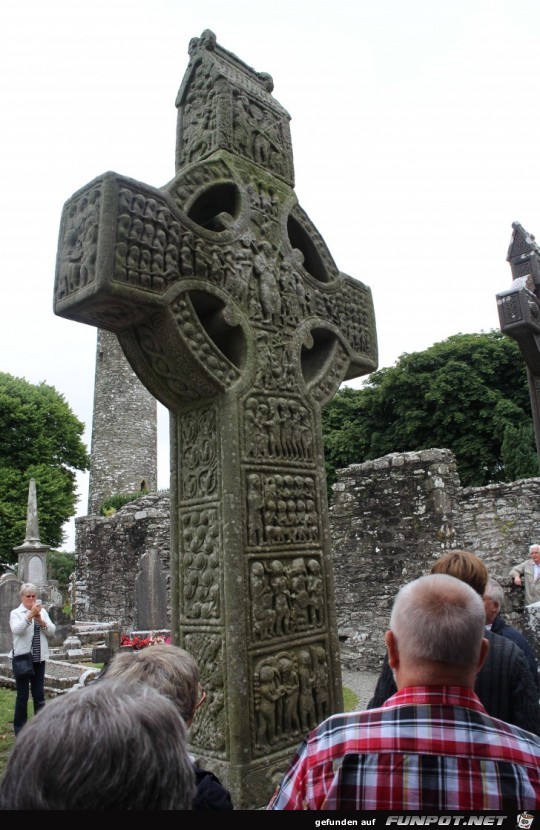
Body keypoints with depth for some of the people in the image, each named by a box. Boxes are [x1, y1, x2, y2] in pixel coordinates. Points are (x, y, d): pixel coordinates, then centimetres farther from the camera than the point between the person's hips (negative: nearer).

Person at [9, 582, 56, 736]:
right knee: (22, 695, 4)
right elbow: (16, 630, -21)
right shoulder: (16, 613, -3)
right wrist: (30, 615, -33)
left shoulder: (42, 612, 7)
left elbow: (52, 631, -1)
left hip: (39, 658, 3)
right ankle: (20, 729, 15)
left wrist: (40, 620, -18)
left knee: (39, 694, 9)